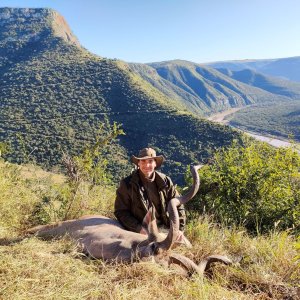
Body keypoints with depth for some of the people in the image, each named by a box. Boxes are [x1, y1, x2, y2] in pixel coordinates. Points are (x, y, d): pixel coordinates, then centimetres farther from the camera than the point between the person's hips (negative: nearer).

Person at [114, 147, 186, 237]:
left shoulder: (165, 181, 3)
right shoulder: (127, 184, -4)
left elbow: (178, 206, 8)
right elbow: (121, 211, -4)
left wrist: (179, 229, -3)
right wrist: (138, 228, -15)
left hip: (164, 230, 3)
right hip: (142, 232, -2)